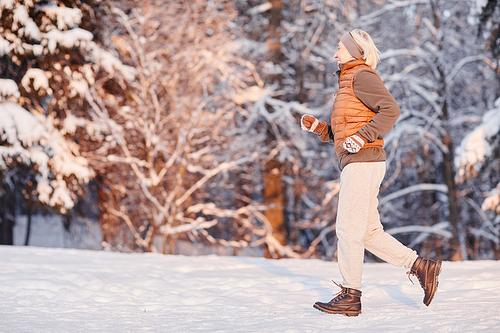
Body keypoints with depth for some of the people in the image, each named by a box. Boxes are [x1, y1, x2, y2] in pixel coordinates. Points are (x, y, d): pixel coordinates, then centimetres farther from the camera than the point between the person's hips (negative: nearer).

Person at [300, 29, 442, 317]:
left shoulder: (362, 76, -4)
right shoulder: (350, 81, 25)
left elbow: (391, 109, -18)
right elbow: (340, 135, 26)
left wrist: (362, 136, -24)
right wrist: (317, 127, 10)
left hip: (364, 161, -10)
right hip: (356, 165, 10)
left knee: (348, 228, -9)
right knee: (369, 233, 8)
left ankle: (350, 296, -6)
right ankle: (421, 266, 10)